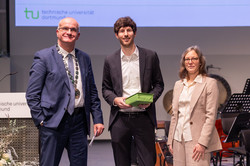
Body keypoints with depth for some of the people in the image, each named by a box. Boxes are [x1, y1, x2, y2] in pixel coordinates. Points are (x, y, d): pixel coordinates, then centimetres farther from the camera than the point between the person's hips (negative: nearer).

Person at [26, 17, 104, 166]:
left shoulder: (85, 58, 14)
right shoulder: (43, 57, -1)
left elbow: (92, 91, 17)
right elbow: (32, 94, -3)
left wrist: (98, 119, 10)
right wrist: (41, 120, -9)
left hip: (79, 121, 5)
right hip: (53, 123, -4)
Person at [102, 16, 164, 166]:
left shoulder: (150, 56, 5)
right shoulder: (110, 61, 7)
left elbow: (159, 84, 10)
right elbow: (106, 88, 13)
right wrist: (115, 100, -8)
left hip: (143, 118, -1)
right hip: (120, 119, 1)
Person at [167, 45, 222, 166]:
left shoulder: (210, 83, -1)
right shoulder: (178, 85, 17)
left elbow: (211, 116, -8)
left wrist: (202, 143, -15)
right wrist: (170, 140, 12)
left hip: (197, 139, -5)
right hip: (178, 139, 5)